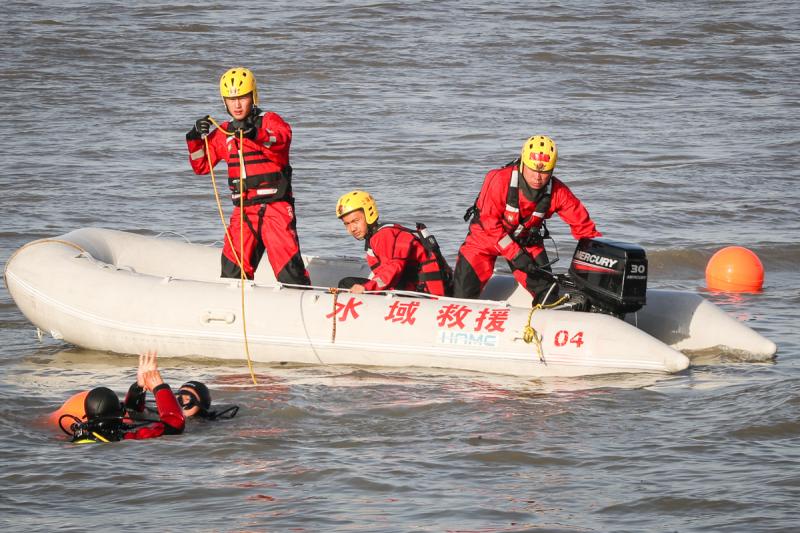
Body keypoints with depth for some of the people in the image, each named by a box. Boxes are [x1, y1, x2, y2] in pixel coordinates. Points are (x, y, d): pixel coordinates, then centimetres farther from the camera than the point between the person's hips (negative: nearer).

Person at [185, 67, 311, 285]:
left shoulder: (270, 121, -2)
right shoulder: (223, 133, 14)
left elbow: (283, 137, -26)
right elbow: (201, 166, 18)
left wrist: (256, 135, -46)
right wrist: (196, 138, 0)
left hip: (275, 207, -5)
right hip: (243, 210, 5)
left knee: (289, 271, -15)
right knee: (232, 272, 5)